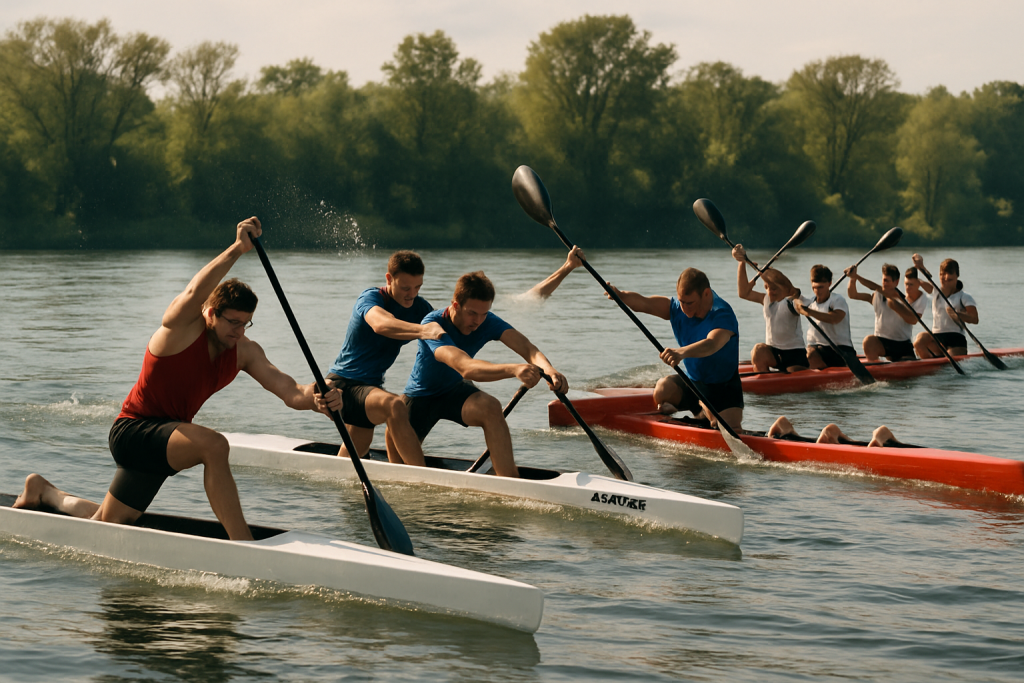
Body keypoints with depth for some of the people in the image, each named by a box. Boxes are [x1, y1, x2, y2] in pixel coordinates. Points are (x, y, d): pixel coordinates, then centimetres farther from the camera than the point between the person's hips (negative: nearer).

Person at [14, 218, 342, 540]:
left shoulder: (244, 351, -3)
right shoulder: (184, 326, -21)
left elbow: (287, 389, -12)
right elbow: (195, 292, -44)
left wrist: (315, 398, -34)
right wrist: (237, 249, -51)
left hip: (165, 437, 8)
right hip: (133, 430, -8)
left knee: (104, 525, 22)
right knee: (214, 445, -35)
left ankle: (45, 492, 50)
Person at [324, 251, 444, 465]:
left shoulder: (418, 306, 4)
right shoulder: (370, 298, -19)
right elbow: (381, 324, -43)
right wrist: (422, 330, -61)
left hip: (370, 385, 9)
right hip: (342, 386, -9)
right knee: (394, 406, -35)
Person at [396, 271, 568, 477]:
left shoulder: (487, 322, -21)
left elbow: (526, 348, -36)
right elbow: (465, 367, -52)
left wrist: (549, 369, -61)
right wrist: (513, 369, -70)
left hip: (455, 391, 2)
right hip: (421, 396, -2)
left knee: (490, 408, -31)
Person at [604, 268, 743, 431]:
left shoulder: (723, 315, -26)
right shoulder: (677, 308, -6)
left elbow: (711, 345, -46)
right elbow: (643, 303, -19)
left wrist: (682, 352, -65)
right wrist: (620, 295, -41)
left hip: (724, 387, -4)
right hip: (693, 382, 4)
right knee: (662, 388, -26)